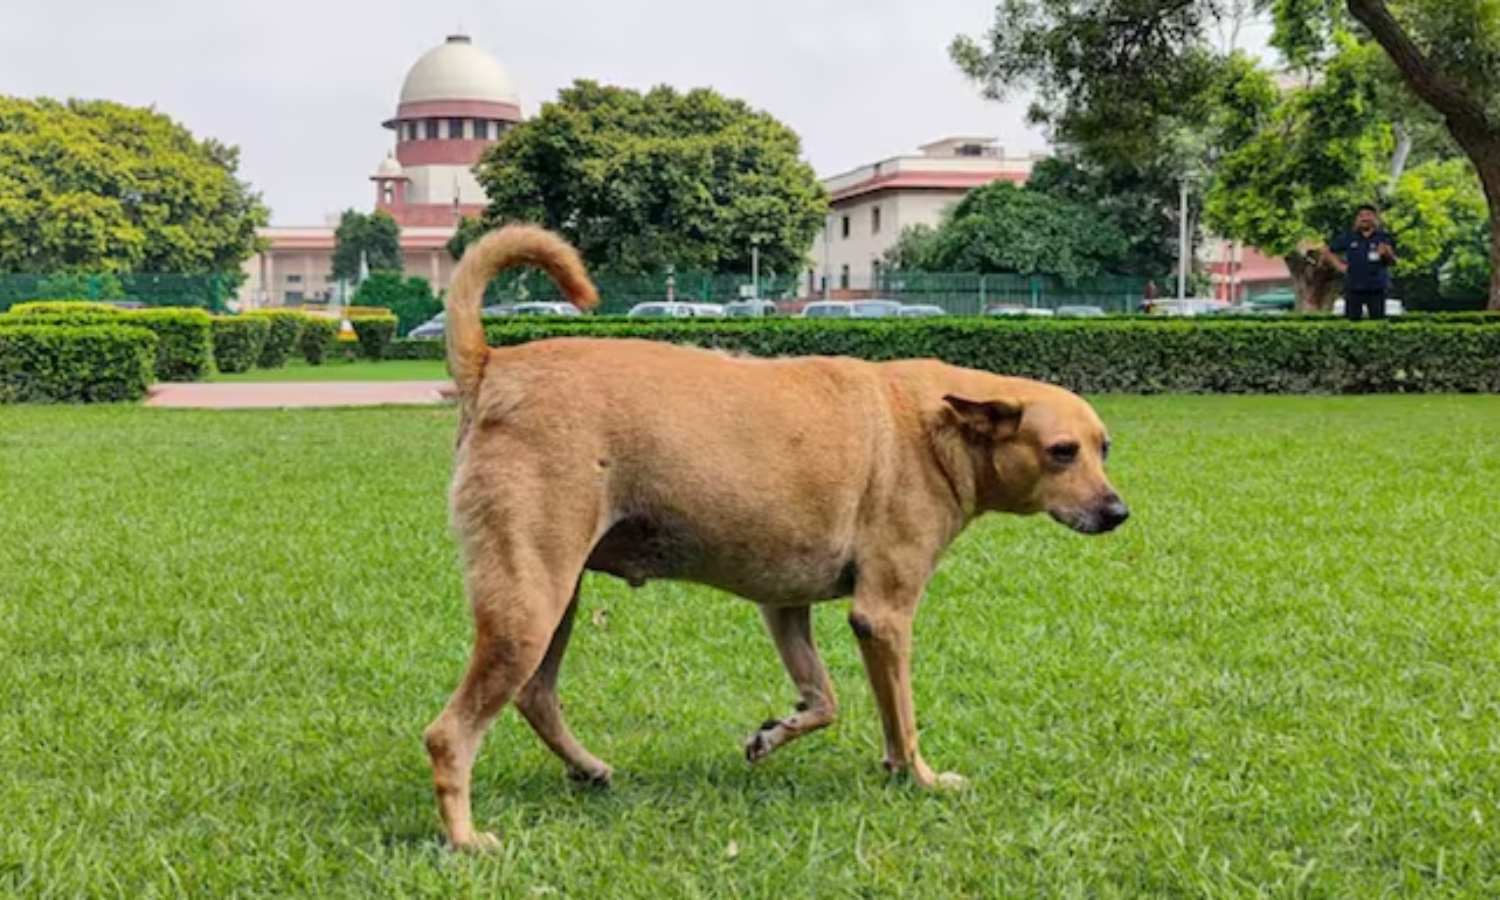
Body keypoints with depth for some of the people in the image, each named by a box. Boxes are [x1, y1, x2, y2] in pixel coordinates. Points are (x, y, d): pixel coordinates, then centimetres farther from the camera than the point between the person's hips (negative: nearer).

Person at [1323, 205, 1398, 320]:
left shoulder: (1384, 238, 1)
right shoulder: (1348, 238, 6)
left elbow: (1392, 262, -10)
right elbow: (1326, 251, 15)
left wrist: (1386, 253, -32)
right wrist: (1339, 265, 3)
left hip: (1376, 289, -1)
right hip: (1353, 289, 2)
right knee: (1352, 321, 3)